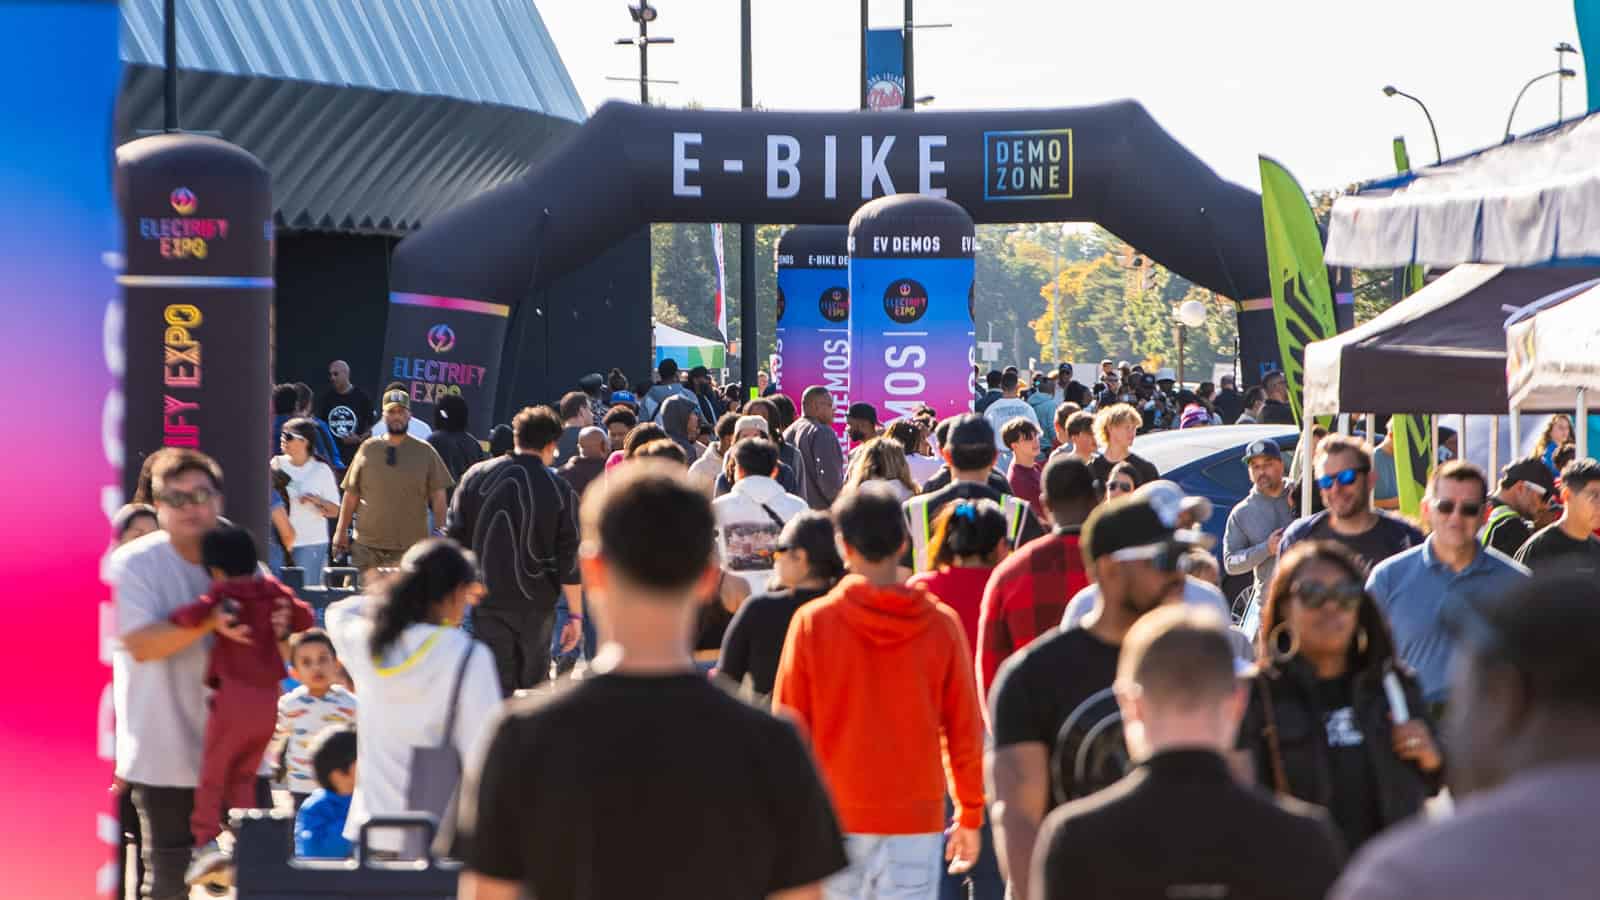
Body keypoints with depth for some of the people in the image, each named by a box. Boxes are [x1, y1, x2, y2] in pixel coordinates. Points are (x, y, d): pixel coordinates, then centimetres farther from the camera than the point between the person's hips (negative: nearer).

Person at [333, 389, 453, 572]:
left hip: (411, 548, -1)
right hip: (367, 546, 1)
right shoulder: (368, 449, 8)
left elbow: (438, 495, 7)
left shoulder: (425, 452, 6)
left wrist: (439, 531, 0)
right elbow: (351, 494, 11)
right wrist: (341, 531, 9)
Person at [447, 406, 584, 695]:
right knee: (534, 682, 14)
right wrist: (575, 614, -1)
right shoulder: (560, 491, -4)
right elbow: (569, 560, -6)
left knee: (496, 685, 2)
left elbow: (455, 537, 3)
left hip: (487, 599, 1)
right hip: (536, 605, -1)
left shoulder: (476, 476, 1)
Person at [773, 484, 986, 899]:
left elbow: (788, 726, -1)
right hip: (916, 818, 0)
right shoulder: (942, 624, -3)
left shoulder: (812, 621, -5)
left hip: (833, 816, 0)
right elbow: (965, 731, 2)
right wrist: (970, 815, 14)